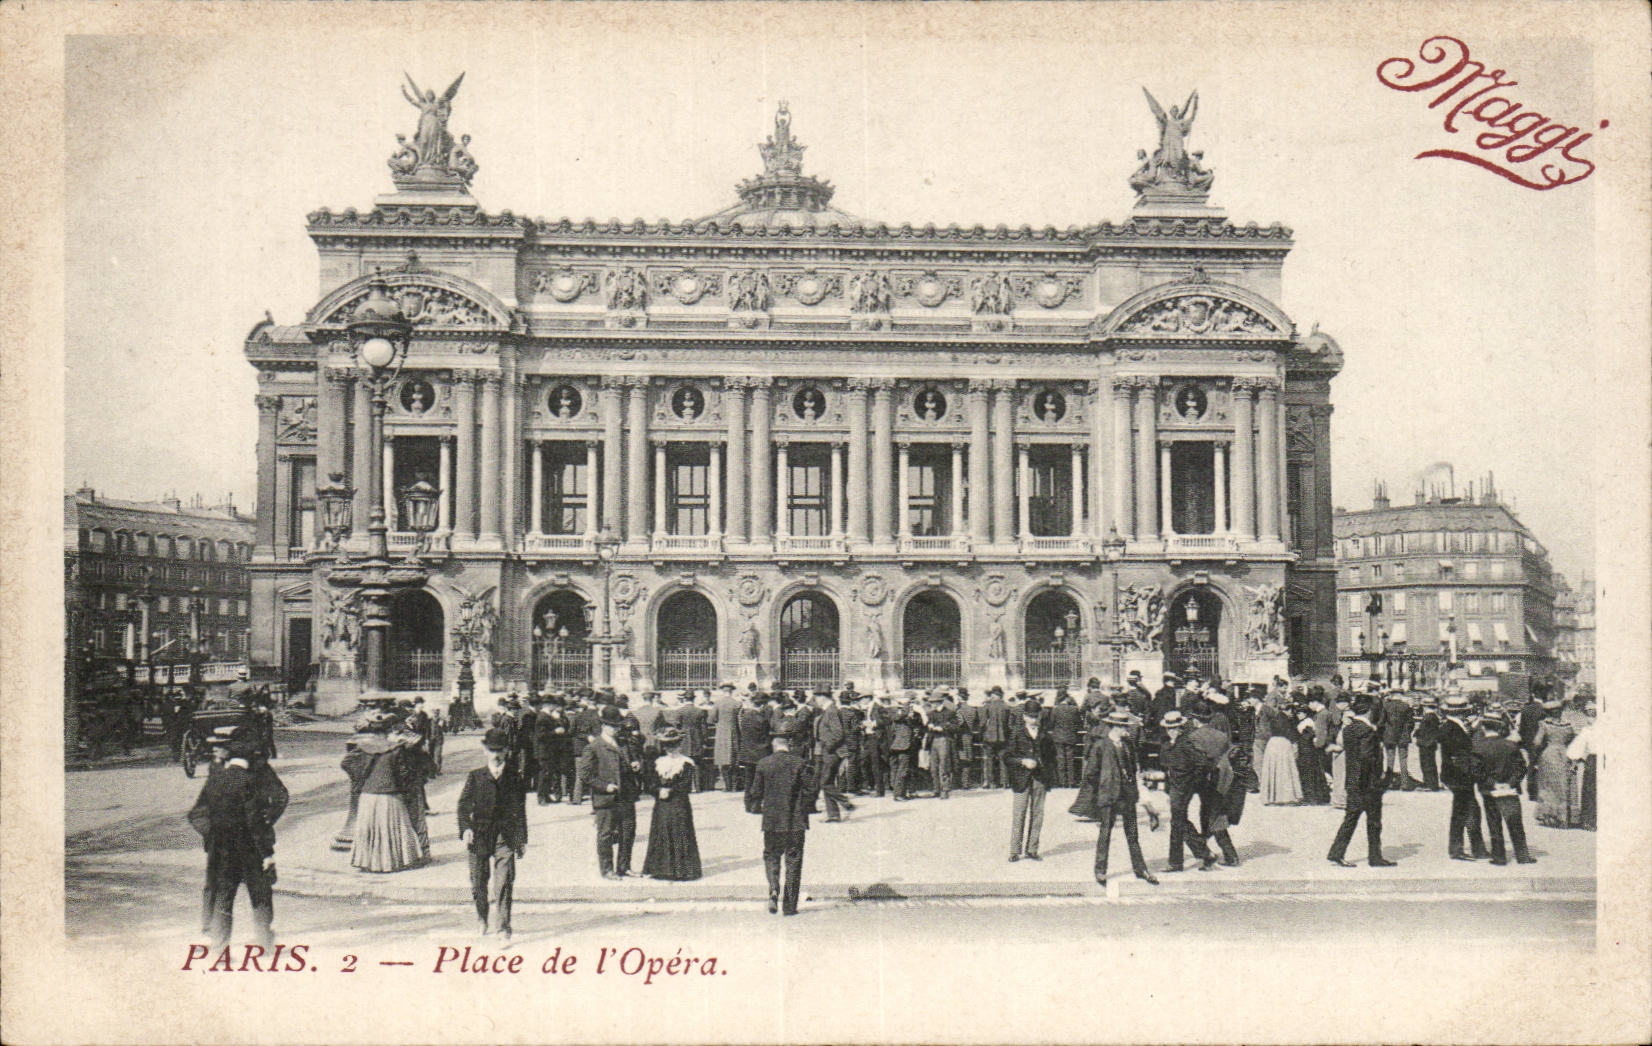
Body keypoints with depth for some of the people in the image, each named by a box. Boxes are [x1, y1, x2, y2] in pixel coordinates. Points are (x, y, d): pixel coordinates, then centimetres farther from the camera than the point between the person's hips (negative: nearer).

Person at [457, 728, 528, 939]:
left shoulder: (515, 779, 4)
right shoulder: (475, 777, 5)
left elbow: (520, 811, 7)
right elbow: (463, 805, 2)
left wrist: (522, 840, 7)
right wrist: (465, 829, -14)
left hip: (505, 836, -1)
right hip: (479, 835, 1)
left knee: (504, 883, -9)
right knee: (479, 882, 9)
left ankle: (502, 928, -5)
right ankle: (482, 919, 32)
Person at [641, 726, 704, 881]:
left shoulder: (686, 763, -4)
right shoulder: (659, 762, 12)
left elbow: (686, 785, -10)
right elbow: (655, 783, 11)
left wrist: (670, 791, -15)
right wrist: (660, 791, -9)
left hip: (679, 805, -5)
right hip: (661, 806, 5)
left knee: (680, 837, -3)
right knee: (660, 837, 8)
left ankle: (681, 870, 3)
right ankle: (660, 869, 16)